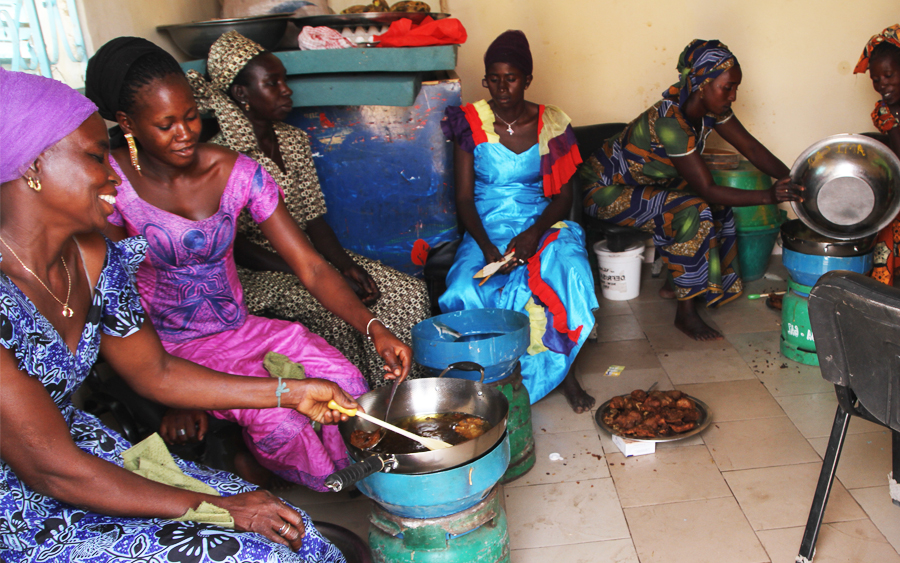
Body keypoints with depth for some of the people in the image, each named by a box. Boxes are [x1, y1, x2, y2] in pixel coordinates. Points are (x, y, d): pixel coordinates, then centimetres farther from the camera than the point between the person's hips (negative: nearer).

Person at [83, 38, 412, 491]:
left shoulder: (237, 173, -8)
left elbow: (310, 266, -12)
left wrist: (373, 329, -28)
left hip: (237, 328, 3)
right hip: (165, 347, -3)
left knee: (345, 382, -17)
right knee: (280, 423, -24)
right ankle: (246, 469, 12)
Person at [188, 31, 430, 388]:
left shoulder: (294, 141, 9)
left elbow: (313, 218, 8)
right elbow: (235, 245, -16)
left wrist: (346, 266, -9)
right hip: (256, 274, -7)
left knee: (410, 293, -9)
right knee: (335, 311, -35)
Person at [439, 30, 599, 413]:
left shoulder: (552, 124, 4)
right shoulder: (470, 123, 1)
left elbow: (563, 195, 2)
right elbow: (464, 197, -2)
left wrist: (535, 233, -18)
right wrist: (486, 246, -19)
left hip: (541, 227, 0)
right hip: (486, 233, 0)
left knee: (570, 275, -33)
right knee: (466, 291, -31)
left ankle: (562, 368, -13)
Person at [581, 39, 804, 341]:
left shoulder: (710, 107, -9)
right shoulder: (669, 121, -34)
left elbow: (752, 148, -5)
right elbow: (706, 188, -33)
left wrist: (793, 179, -18)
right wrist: (768, 196, -38)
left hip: (643, 181, 9)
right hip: (604, 190, -9)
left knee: (719, 205, -4)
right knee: (693, 212, -25)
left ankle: (676, 283, 13)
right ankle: (686, 312, -14)